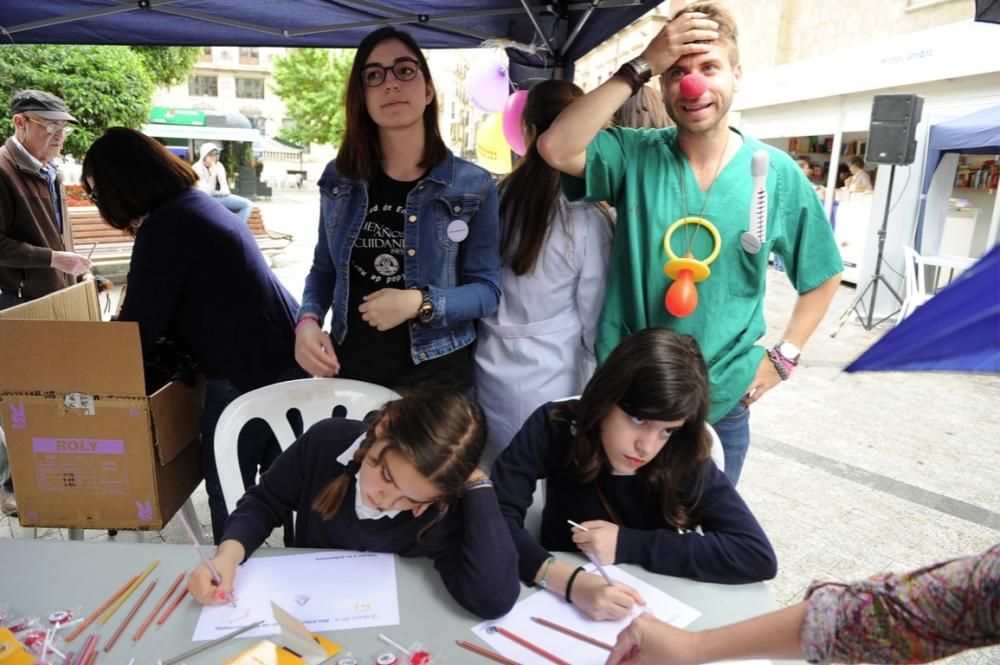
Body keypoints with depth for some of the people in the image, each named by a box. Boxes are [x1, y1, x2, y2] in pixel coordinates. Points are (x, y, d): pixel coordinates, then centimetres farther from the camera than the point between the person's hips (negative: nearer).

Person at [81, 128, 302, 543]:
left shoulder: (166, 225, -14)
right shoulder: (198, 204, 16)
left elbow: (139, 326, -11)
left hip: (246, 373, -10)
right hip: (284, 358, 10)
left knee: (227, 492, 5)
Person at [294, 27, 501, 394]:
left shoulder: (473, 186, -8)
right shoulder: (338, 179, 1)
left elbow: (487, 289, -7)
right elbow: (324, 269, 11)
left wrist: (420, 302, -23)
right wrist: (308, 320, -8)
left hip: (436, 375, -2)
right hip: (348, 370, 3)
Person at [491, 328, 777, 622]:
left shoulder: (685, 460, -17)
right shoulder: (554, 427, -16)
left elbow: (758, 556, -20)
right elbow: (495, 516, -22)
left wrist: (629, 545, -21)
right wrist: (570, 580, -36)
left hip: (649, 611, 0)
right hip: (560, 601, 1)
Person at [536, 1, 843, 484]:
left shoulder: (777, 174, -4)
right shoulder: (633, 156, -8)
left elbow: (823, 277, 7)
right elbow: (556, 149, -28)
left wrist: (784, 356, -2)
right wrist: (640, 67, -24)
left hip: (721, 403, 1)